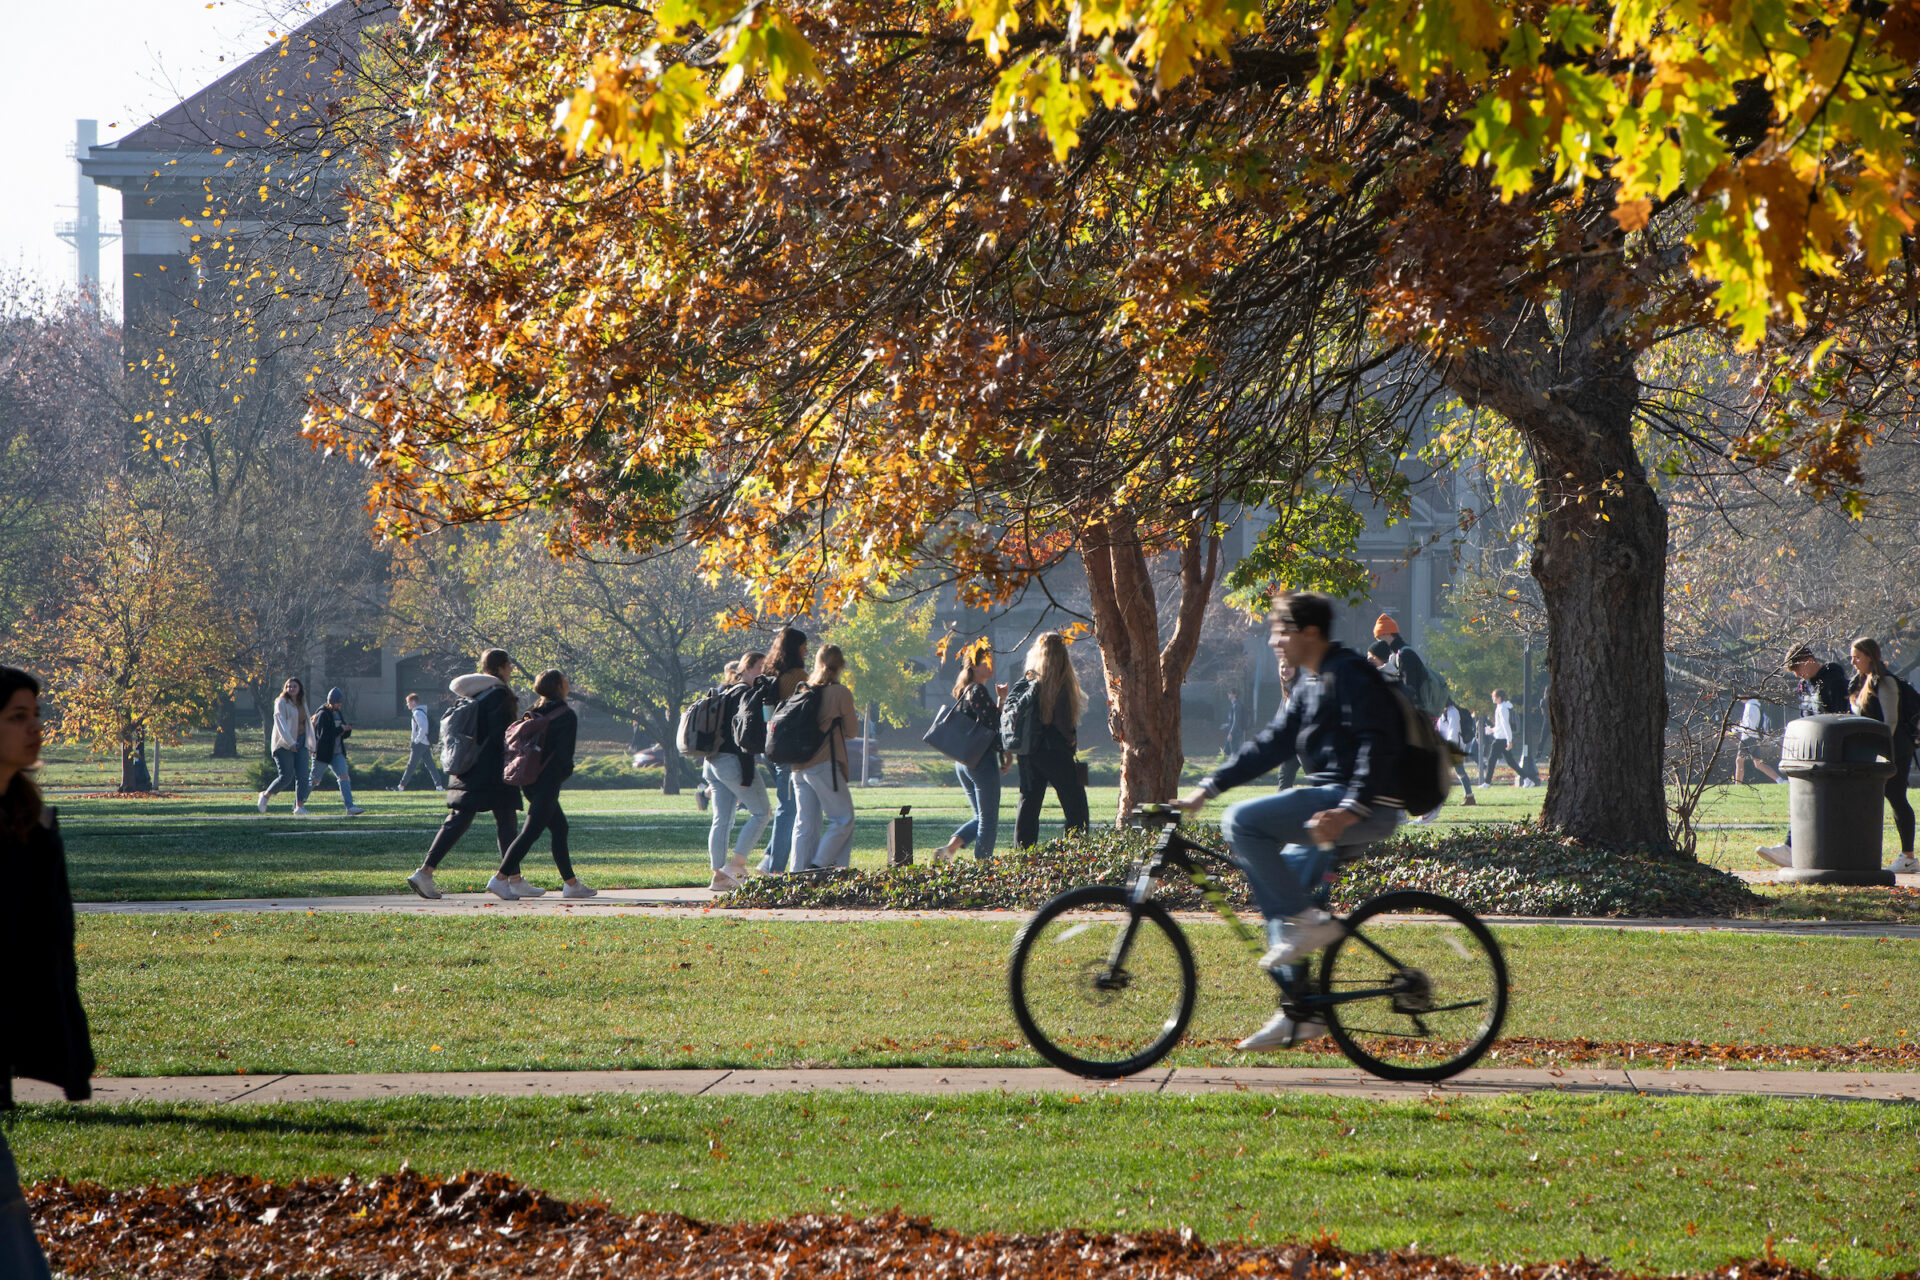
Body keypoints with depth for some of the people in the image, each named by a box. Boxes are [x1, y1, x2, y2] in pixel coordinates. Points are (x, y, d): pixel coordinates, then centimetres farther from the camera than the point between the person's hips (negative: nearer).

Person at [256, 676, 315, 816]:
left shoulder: (302, 704, 15)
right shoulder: (282, 703, -6)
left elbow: (307, 725, 23)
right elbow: (281, 723, -18)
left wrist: (310, 747, 22)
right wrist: (290, 742, -29)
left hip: (300, 743, 6)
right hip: (284, 745, -6)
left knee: (302, 775, -8)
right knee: (286, 777, -11)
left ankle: (299, 806, -9)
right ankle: (265, 796, 11)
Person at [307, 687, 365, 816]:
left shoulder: (340, 714, 12)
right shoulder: (323, 715, -12)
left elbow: (345, 735, 19)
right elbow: (322, 734, -22)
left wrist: (347, 730, -5)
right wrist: (340, 729, -19)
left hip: (337, 754, 6)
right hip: (322, 754, -6)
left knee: (344, 776, -11)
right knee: (314, 781, 5)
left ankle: (350, 807, -19)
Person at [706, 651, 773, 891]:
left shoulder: (726, 694, 18)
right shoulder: (745, 694, -11)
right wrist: (747, 775, -20)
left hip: (713, 761, 10)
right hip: (733, 761, -9)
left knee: (722, 819, 7)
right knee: (761, 812, 0)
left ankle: (719, 875, 4)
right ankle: (736, 864, -6)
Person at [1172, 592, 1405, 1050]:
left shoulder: (1350, 675, -11)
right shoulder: (1310, 684, 19)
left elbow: (1376, 745, -21)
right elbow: (1272, 743, 20)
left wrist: (1350, 809, -31)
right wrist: (1209, 787, 13)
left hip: (1367, 806, -10)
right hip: (1332, 800, 10)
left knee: (1243, 821, -20)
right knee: (1277, 887, 11)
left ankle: (1308, 921, -15)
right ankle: (1299, 1012, 13)